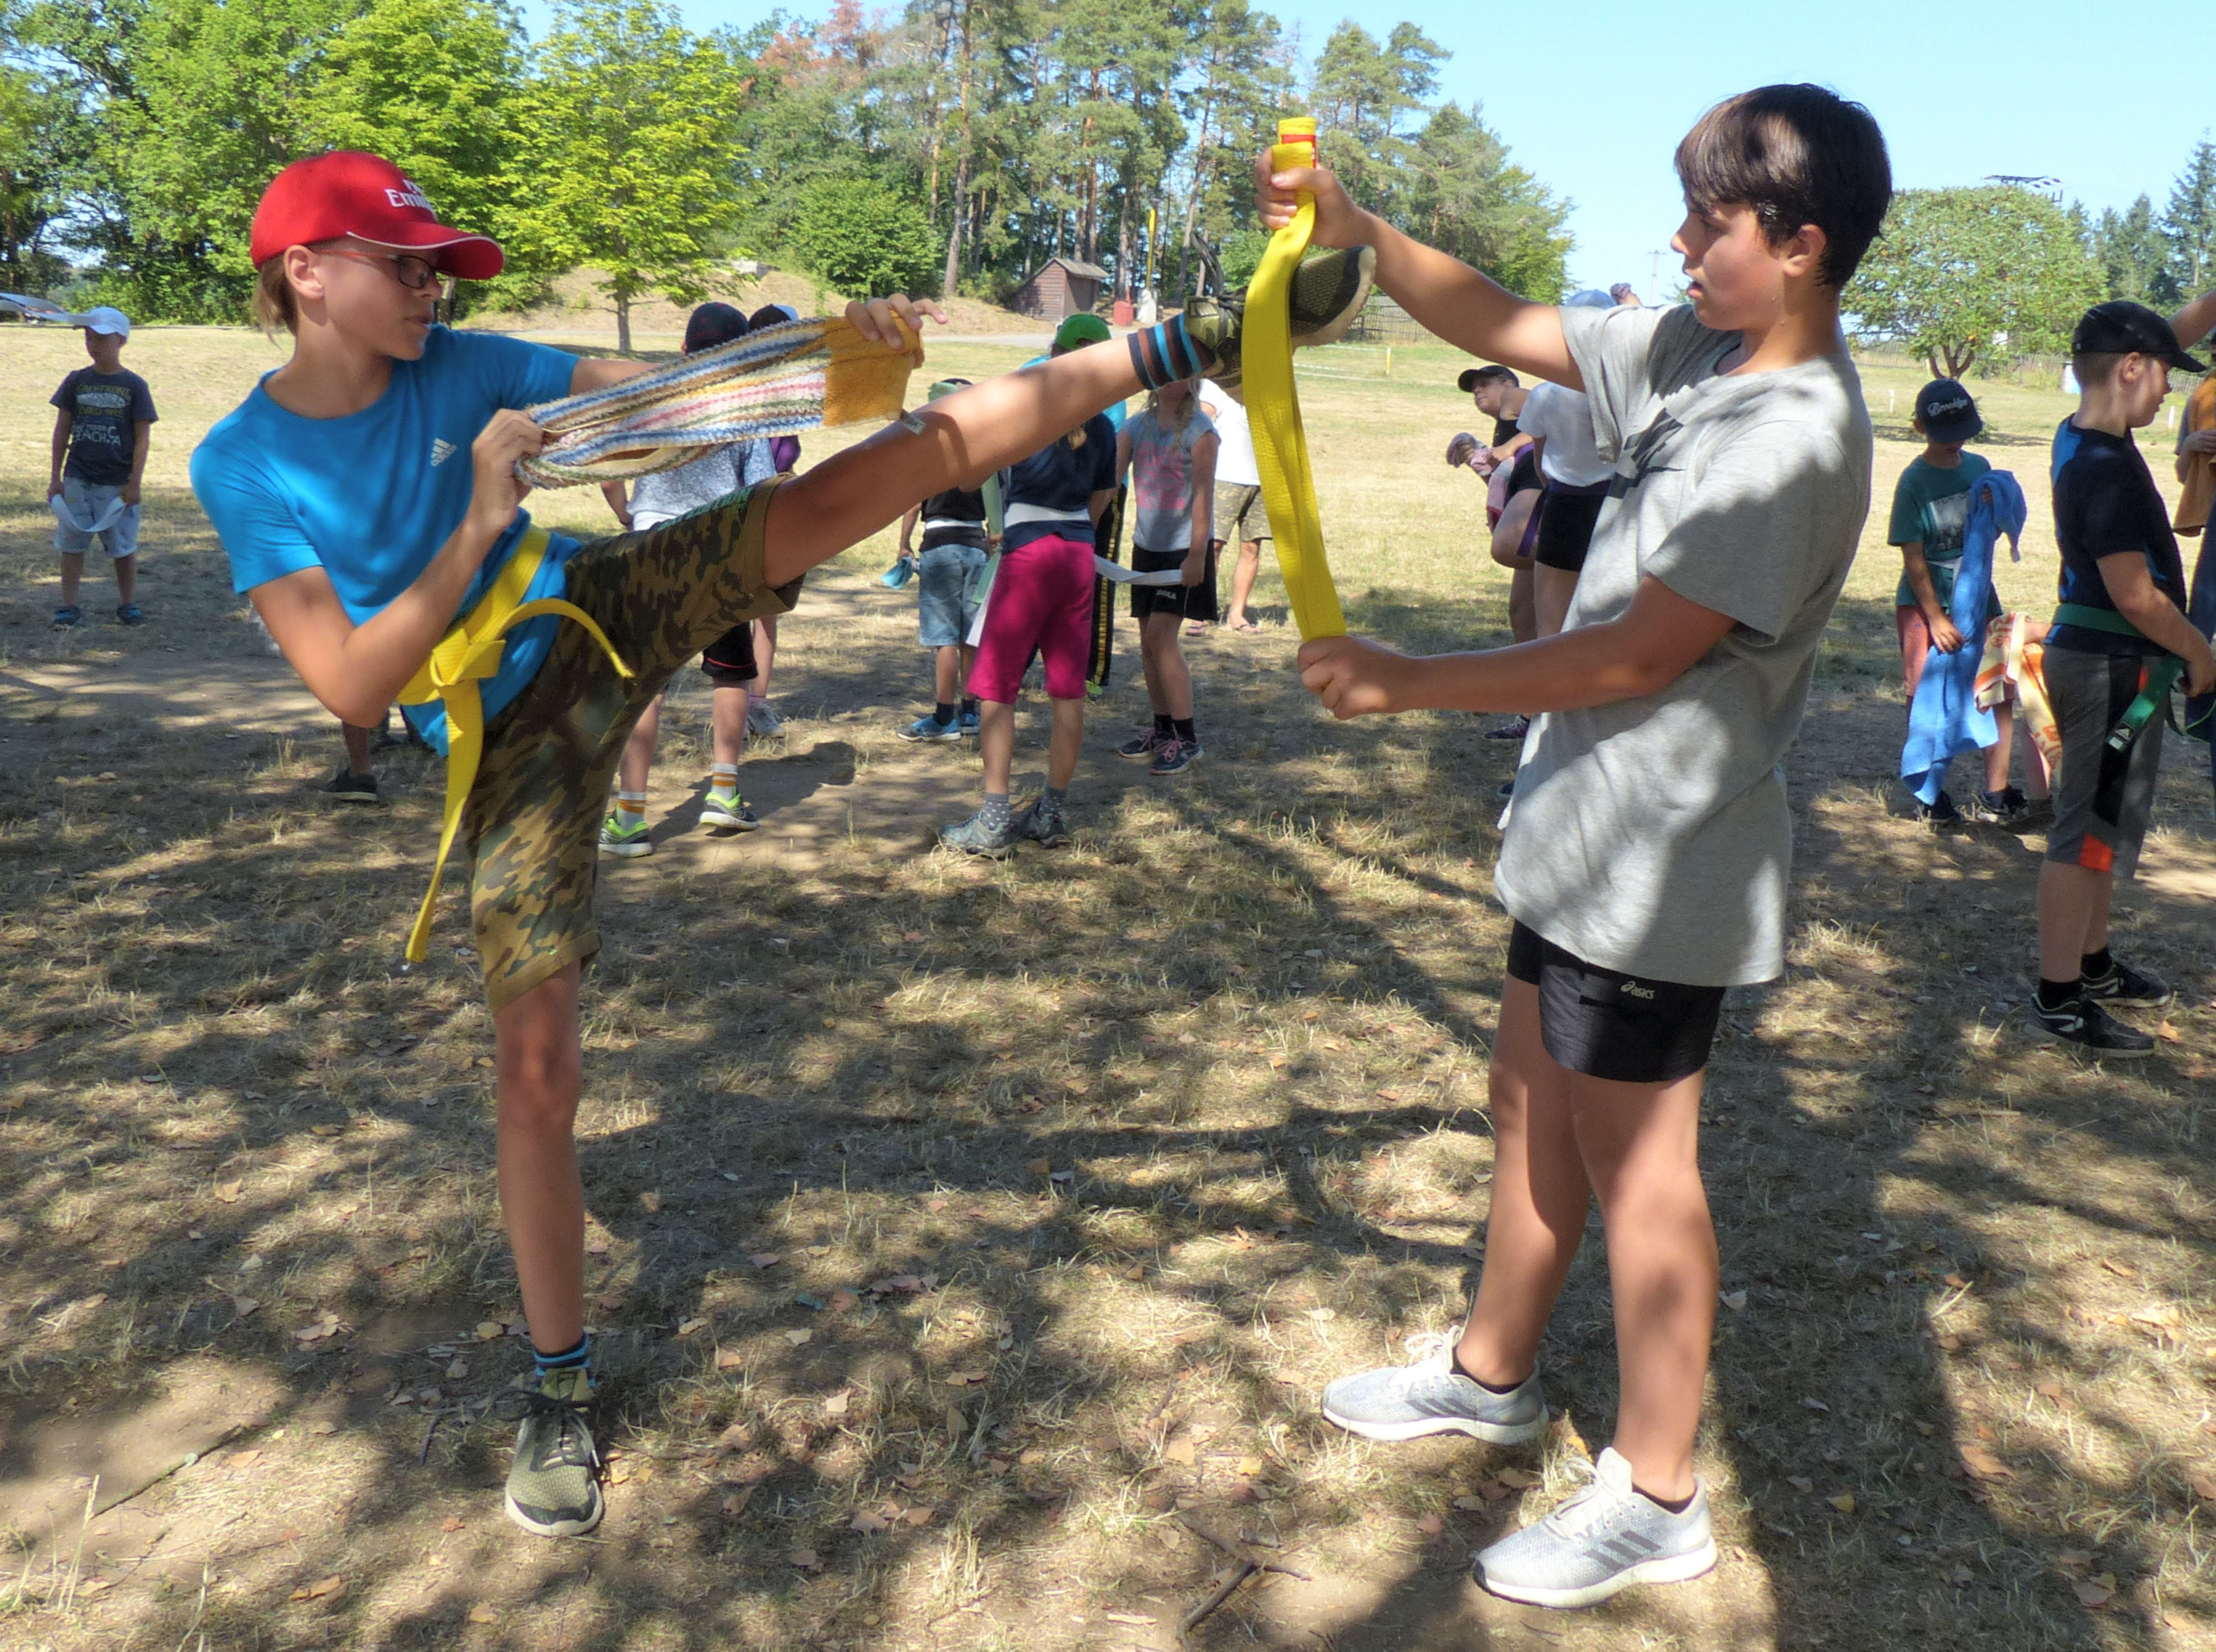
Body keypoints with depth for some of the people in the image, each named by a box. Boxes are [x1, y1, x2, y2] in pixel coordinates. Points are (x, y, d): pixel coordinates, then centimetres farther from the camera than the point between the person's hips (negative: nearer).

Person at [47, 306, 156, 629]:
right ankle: (69, 607, 10)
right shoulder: (76, 381, 5)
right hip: (77, 480, 2)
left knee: (123, 546, 6)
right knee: (72, 543, 4)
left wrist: (135, 482, -7)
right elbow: (62, 429, 8)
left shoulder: (134, 386, -2)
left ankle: (128, 604, 21)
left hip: (118, 483, -2)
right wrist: (55, 476, 5)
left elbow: (143, 437, -2)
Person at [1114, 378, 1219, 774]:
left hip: (1183, 548, -6)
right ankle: (1163, 729, 21)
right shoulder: (1137, 426, 7)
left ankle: (1186, 739, -7)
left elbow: (1203, 494, -12)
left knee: (1161, 636, -14)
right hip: (1146, 547, 6)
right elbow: (1109, 480, 3)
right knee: (1148, 641, 9)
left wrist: (1197, 554, -17)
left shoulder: (1199, 429, -9)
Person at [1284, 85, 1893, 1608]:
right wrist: (1358, 231, -3)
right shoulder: (1693, 348, 5)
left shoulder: (1797, 438, -22)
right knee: (1535, 1103, 20)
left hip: (1662, 865, -9)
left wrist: (1407, 682, -17)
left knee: (1635, 1159, 2)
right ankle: (1493, 1372, 40)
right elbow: (1505, 325, 11)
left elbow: (1635, 656, -23)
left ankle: (1657, 1502, 20)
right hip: (1592, 827, 9)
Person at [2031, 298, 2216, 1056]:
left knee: (2101, 823, 19)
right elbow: (2135, 596, -22)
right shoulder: (2106, 467, -22)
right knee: (2089, 829, -4)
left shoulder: (2083, 437, 6)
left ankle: (2093, 964, 32)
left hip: (2088, 652, 10)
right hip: (2114, 664, -10)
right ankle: (2059, 996, 4)